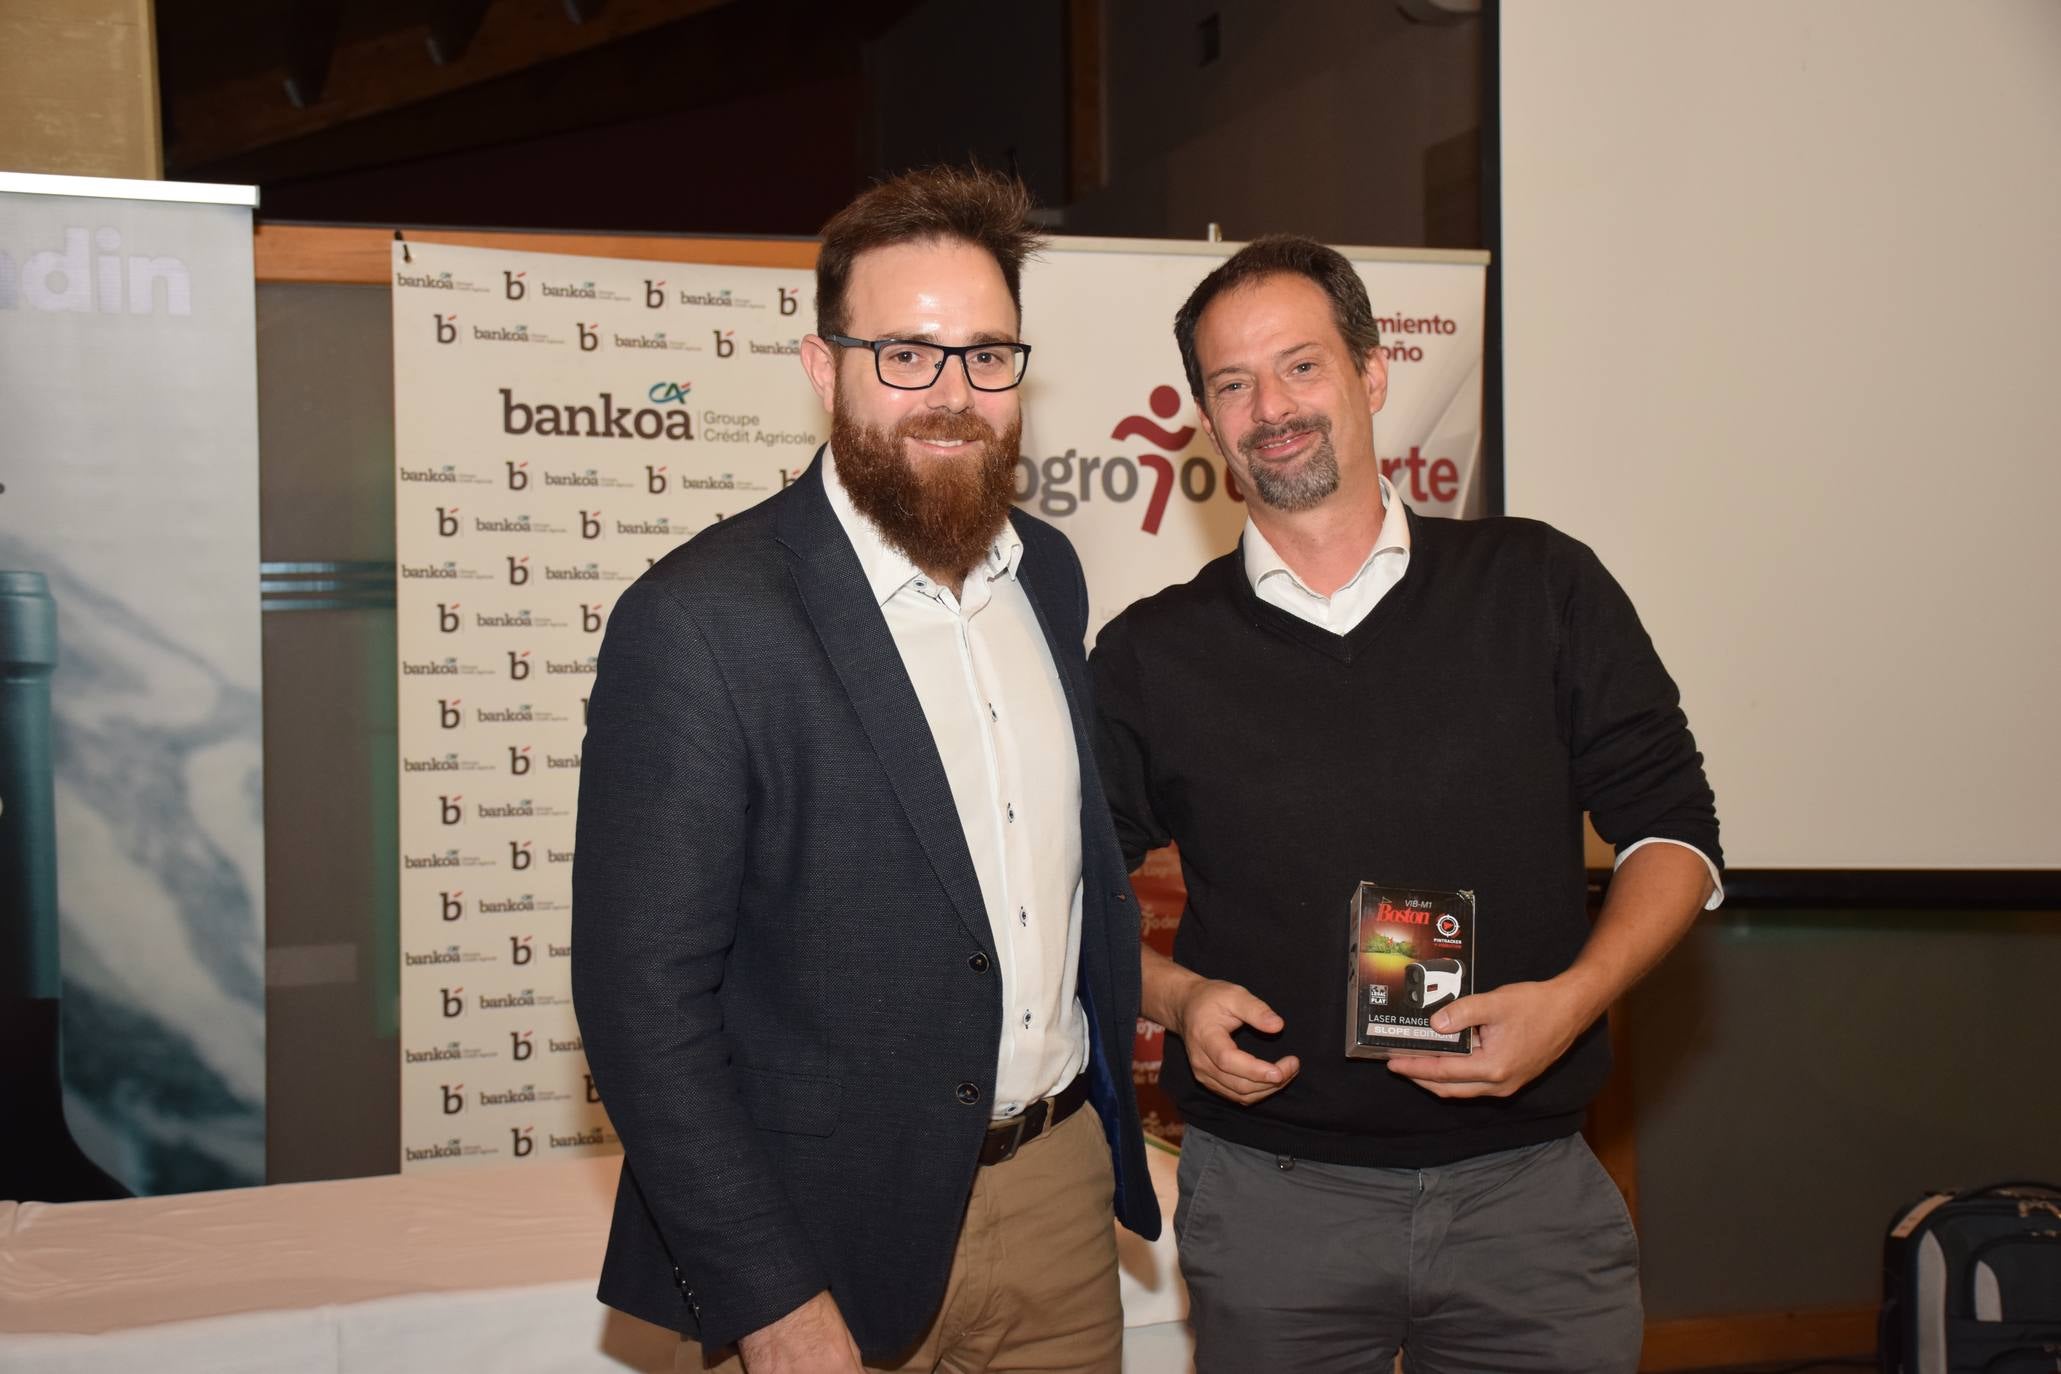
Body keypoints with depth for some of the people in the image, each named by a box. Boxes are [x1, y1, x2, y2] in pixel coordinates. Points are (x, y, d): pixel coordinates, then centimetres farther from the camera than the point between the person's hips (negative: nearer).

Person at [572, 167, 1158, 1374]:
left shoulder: (1049, 574, 4)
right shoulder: (701, 621, -17)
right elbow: (644, 996, -17)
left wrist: (1116, 1099, 11)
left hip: (1063, 1185, 6)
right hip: (846, 1236, -5)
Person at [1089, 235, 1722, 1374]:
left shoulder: (1541, 588, 2)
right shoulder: (1150, 657, 3)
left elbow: (1670, 828, 4)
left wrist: (1573, 996, -12)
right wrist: (1175, 996, -8)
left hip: (1530, 1191, 0)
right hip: (1268, 1192, 0)